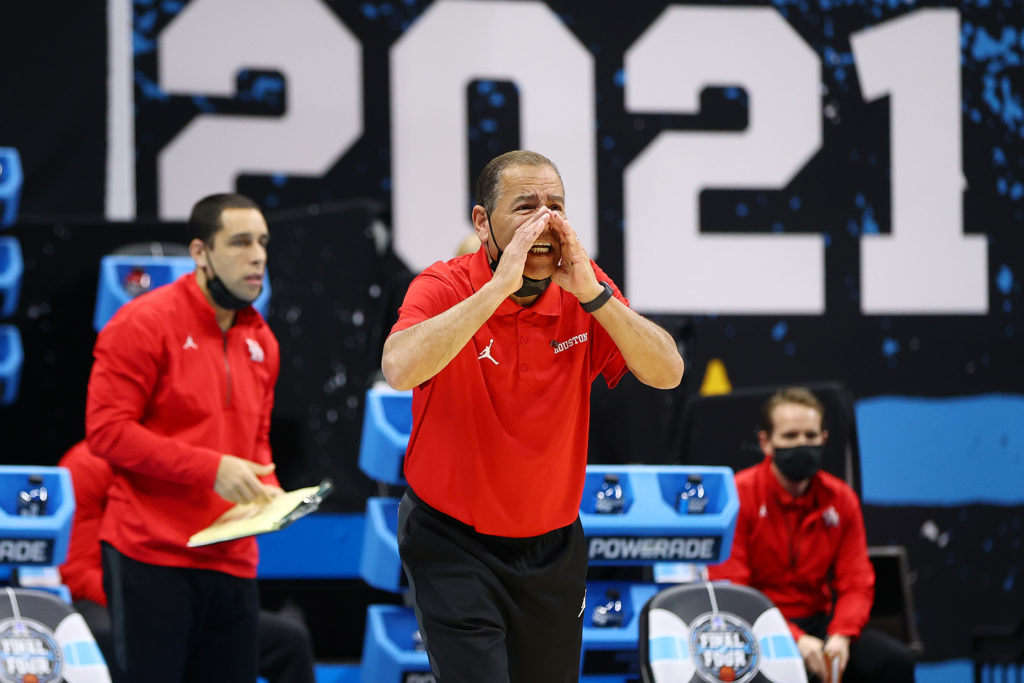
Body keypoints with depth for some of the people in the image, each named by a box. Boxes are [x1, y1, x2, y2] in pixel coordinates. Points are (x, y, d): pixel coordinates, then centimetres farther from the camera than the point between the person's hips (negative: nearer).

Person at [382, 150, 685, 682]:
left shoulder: (587, 291, -3)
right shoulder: (444, 288, -14)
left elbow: (667, 373, -14)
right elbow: (400, 369, -35)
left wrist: (592, 294, -25)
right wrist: (501, 284, -35)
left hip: (552, 547, 4)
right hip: (453, 543, -4)